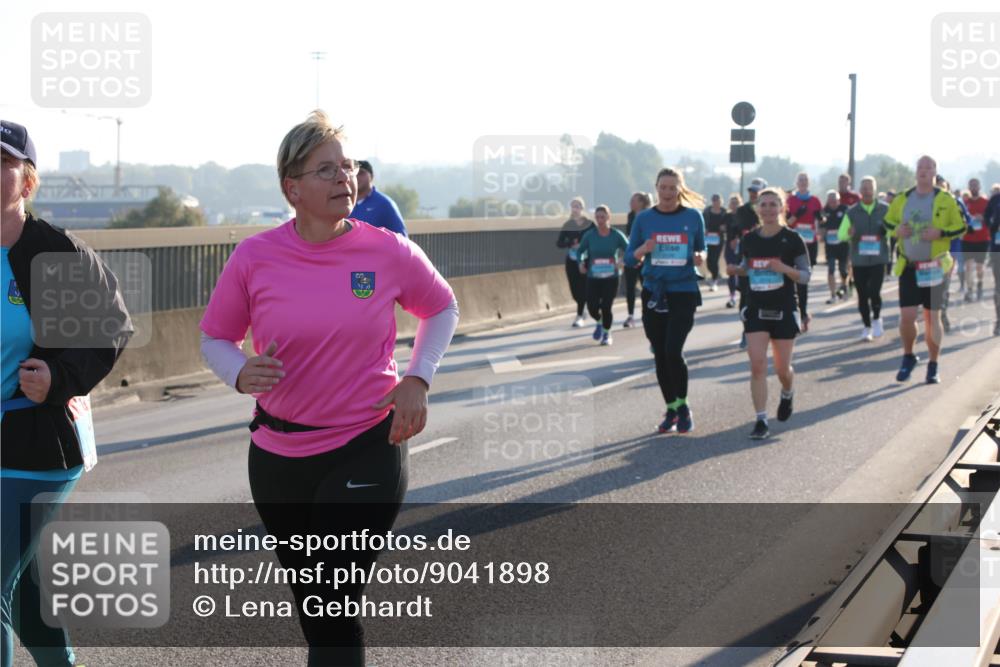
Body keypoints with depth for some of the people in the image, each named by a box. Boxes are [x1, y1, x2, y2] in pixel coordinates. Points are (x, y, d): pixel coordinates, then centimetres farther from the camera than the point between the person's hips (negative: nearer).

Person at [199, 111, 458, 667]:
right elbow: (215, 337, 4)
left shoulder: (391, 253, -9)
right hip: (279, 455, 3)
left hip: (369, 451, -3)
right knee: (310, 600, 20)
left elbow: (443, 309, 10)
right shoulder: (254, 257, -8)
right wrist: (241, 374, -18)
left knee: (335, 606, -9)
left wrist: (418, 379, -4)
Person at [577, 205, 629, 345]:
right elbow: (580, 251, 7)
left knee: (606, 307, -6)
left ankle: (607, 333, 20)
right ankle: (599, 322, 32)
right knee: (592, 306, -5)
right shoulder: (589, 235, -3)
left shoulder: (617, 235, -5)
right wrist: (581, 262, -12)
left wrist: (621, 260, -18)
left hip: (611, 278, -1)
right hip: (593, 278, 1)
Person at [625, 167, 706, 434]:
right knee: (660, 355, 7)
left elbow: (701, 250, 12)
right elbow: (629, 259, 5)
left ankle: (683, 406, 4)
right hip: (654, 293, 3)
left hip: (684, 293, -2)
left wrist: (700, 258, -11)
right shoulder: (644, 219, 3)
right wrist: (642, 250, -16)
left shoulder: (693, 216, 1)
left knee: (673, 351, -16)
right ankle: (671, 410, 21)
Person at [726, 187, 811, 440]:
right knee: (757, 365, -10)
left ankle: (787, 395, 43)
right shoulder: (750, 239, 3)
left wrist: (784, 268, -23)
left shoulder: (792, 239, -7)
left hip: (784, 311, -2)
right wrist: (736, 270, -4)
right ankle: (761, 420, -7)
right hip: (756, 310, 2)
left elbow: (805, 275, -5)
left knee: (782, 368, 8)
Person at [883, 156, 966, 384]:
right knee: (906, 316, -4)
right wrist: (896, 230, -6)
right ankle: (908, 357, 20)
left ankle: (933, 366, 16)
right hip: (908, 267, 2)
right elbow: (888, 221, 16)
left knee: (932, 318, 4)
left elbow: (961, 227, 0)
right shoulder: (902, 199, 4)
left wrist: (940, 233, -17)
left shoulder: (945, 200, -3)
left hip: (934, 268, -2)